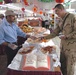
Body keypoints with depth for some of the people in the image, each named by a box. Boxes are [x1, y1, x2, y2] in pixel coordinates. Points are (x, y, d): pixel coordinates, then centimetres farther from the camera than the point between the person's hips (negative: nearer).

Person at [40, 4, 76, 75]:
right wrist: (44, 38, 8)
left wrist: (66, 36, -17)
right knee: (62, 68, 14)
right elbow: (55, 32, 14)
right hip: (63, 47, 7)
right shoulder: (60, 20, 12)